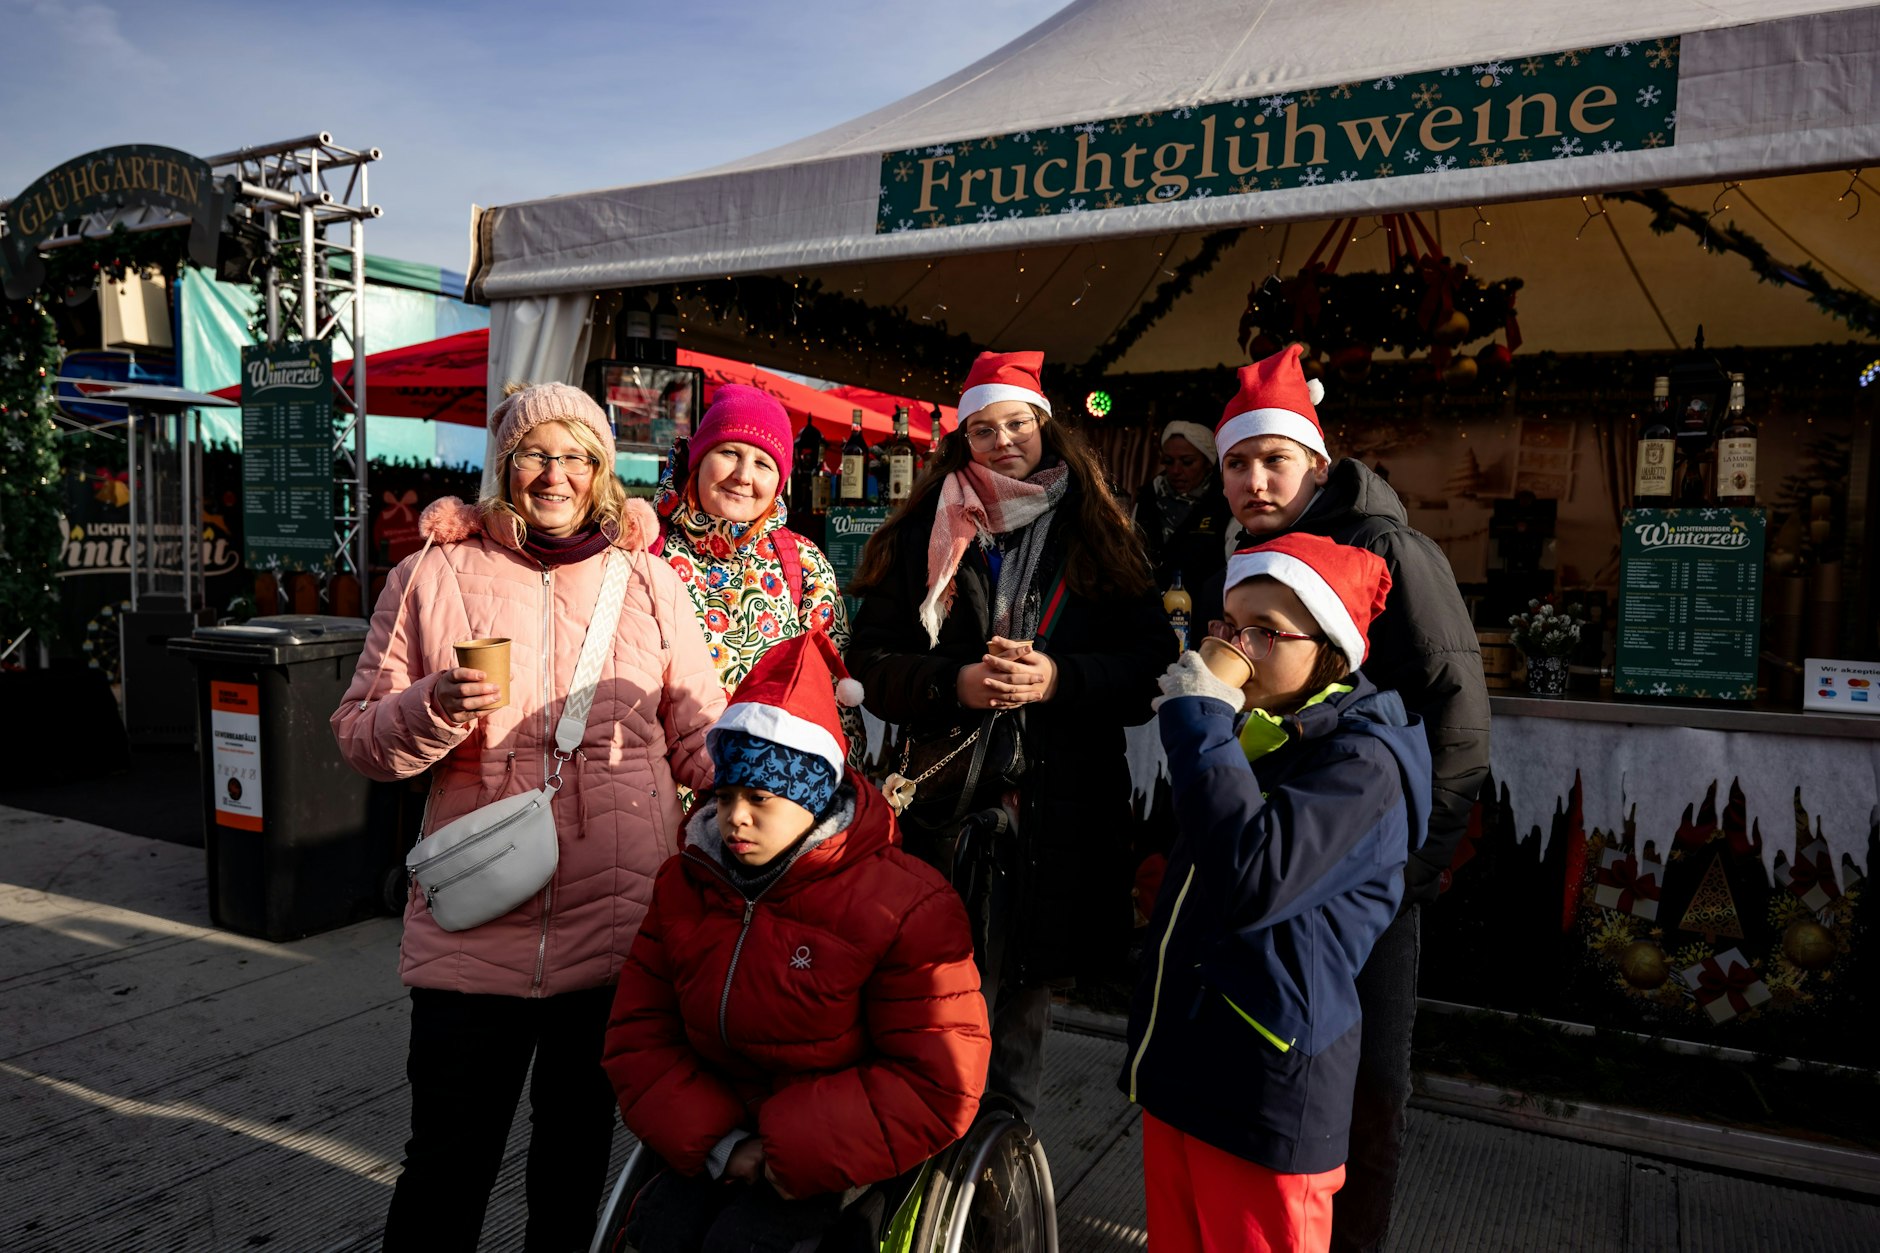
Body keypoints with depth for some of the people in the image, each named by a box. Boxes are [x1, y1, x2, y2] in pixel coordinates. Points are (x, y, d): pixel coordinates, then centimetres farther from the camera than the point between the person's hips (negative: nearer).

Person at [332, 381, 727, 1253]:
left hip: (620, 927, 1)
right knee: (448, 1159, 8)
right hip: (474, 928, -1)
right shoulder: (435, 573, 3)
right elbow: (360, 736, 3)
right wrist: (434, 710, -17)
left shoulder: (647, 580, 5)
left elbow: (701, 738, 6)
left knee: (580, 1149, 19)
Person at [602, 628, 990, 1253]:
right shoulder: (685, 884, 0)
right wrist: (716, 1142, -12)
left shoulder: (904, 906, -16)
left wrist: (796, 1150, -19)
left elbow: (938, 1088, -16)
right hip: (724, 1137, 5)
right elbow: (639, 1035, 3)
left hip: (841, 1154, -5)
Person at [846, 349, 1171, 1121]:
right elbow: (871, 663, 3)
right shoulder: (920, 538, 8)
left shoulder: (1098, 537, 8)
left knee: (1026, 991, 14)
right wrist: (954, 684, -15)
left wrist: (1060, 678, -15)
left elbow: (1150, 659, 1)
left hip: (1063, 805, 1)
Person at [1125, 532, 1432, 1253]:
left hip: (1264, 1100, -8)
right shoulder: (1245, 732, 12)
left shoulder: (1363, 760, -16)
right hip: (1176, 1066, 8)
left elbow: (1251, 883, -32)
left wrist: (1200, 727, -25)